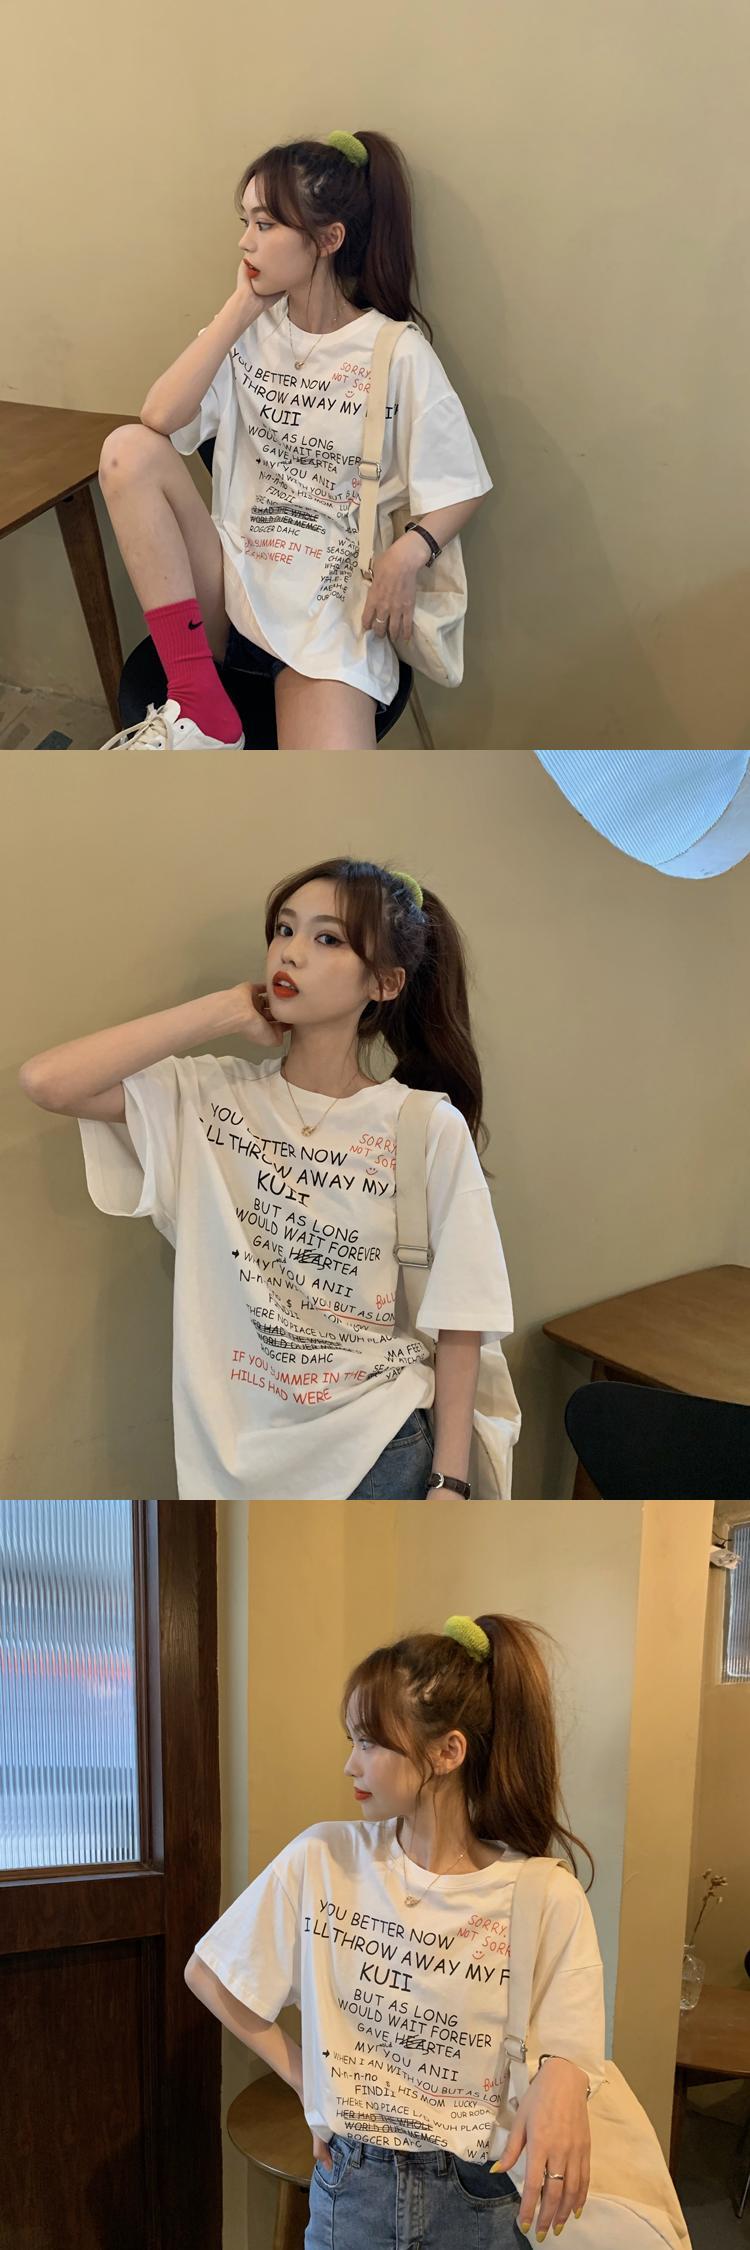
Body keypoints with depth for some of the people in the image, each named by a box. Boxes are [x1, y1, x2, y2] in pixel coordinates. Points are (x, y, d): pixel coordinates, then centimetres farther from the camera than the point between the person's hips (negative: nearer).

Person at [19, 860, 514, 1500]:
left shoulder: (432, 1130, -10)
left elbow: (456, 1323, -6)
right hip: (233, 1453, 2)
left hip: (378, 1453, -2)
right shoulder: (209, 1098, -5)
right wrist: (226, 1012, -15)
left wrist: (449, 1484, -7)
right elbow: (47, 1081, -20)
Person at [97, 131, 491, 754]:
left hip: (332, 600, -5)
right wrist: (242, 306, -6)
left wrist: (409, 552, -21)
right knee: (128, 450, -20)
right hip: (233, 579, 5)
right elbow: (159, 418, -7)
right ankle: (199, 708, -23)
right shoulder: (251, 332, 8)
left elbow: (460, 488, -1)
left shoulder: (399, 352, -3)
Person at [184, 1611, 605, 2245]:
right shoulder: (321, 1861, -10)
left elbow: (569, 2055, -10)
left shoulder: (548, 1899, -15)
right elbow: (208, 1974, 2)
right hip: (349, 2187, 1)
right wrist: (305, 2077, -1)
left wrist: (560, 2080, -32)